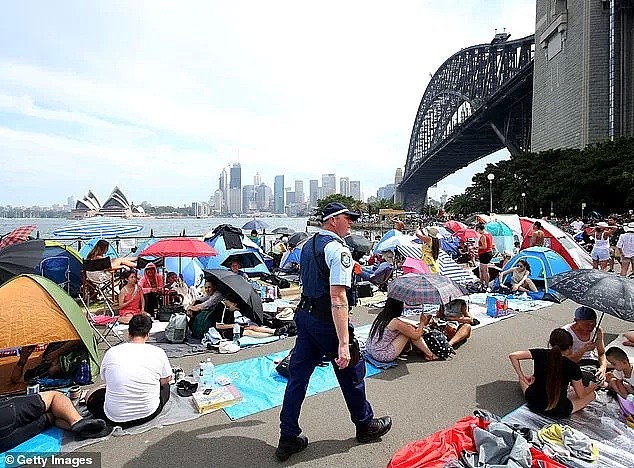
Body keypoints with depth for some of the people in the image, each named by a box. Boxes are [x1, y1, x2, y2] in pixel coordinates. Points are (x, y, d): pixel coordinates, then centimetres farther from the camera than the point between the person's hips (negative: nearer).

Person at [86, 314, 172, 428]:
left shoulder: (111, 352, -6)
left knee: (91, 397, 27)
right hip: (149, 414, 0)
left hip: (115, 418, 0)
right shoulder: (158, 353, -11)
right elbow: (166, 380, 6)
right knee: (165, 387, 29)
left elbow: (105, 379, 12)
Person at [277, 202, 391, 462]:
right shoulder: (339, 249, -20)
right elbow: (338, 298, -27)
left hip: (304, 315, 8)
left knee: (298, 375, 14)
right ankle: (365, 425, 38)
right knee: (351, 372, 14)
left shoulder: (308, 244, 8)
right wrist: (343, 343, -28)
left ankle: (288, 439, 26)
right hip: (327, 321, -8)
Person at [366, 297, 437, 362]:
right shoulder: (396, 322, -20)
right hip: (384, 356, -8)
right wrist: (422, 323, 5)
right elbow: (416, 336, -9)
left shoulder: (382, 314, 2)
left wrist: (419, 327, 19)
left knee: (409, 330, 11)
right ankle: (429, 355, 11)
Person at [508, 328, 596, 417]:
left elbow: (512, 356, -10)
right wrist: (592, 387, 20)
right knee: (591, 394, 18)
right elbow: (581, 395, -1)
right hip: (558, 412, -2)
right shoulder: (572, 367, -14)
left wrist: (522, 377, 0)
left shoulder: (540, 354, -8)